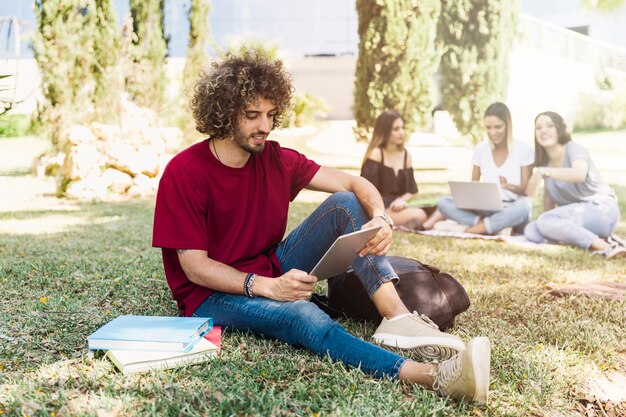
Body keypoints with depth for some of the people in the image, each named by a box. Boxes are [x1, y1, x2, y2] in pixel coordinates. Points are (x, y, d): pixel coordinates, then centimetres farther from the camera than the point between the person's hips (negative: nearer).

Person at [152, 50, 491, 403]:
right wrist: (268, 287, -33)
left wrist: (380, 218, -27)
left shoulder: (276, 159, -1)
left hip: (274, 271, 7)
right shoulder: (184, 174, -17)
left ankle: (397, 318, -28)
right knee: (303, 315, -37)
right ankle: (433, 376, -53)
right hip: (214, 293, -6)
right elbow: (194, 267, -19)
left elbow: (355, 184, -3)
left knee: (345, 204, -11)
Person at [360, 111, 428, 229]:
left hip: (396, 207, 6)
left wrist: (402, 200, -8)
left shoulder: (406, 155, 13)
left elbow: (411, 190, 13)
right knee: (418, 215, -29)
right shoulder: (376, 154, -7)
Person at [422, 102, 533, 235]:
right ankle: (496, 227, -31)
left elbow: (526, 190, -4)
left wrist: (509, 186, -27)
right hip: (488, 209, 3)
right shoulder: (480, 149, 4)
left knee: (522, 207, -40)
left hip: (512, 211, -3)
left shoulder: (523, 149, -5)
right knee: (444, 202, -20)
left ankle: (466, 229, -31)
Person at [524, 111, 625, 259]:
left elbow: (579, 175, -35)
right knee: (531, 232, -17)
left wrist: (543, 172, -36)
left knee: (544, 222, -30)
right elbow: (548, 193, 13)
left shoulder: (573, 149, -12)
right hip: (576, 212, 7)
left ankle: (604, 246, -27)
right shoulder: (544, 160, 10)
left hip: (600, 209, -7)